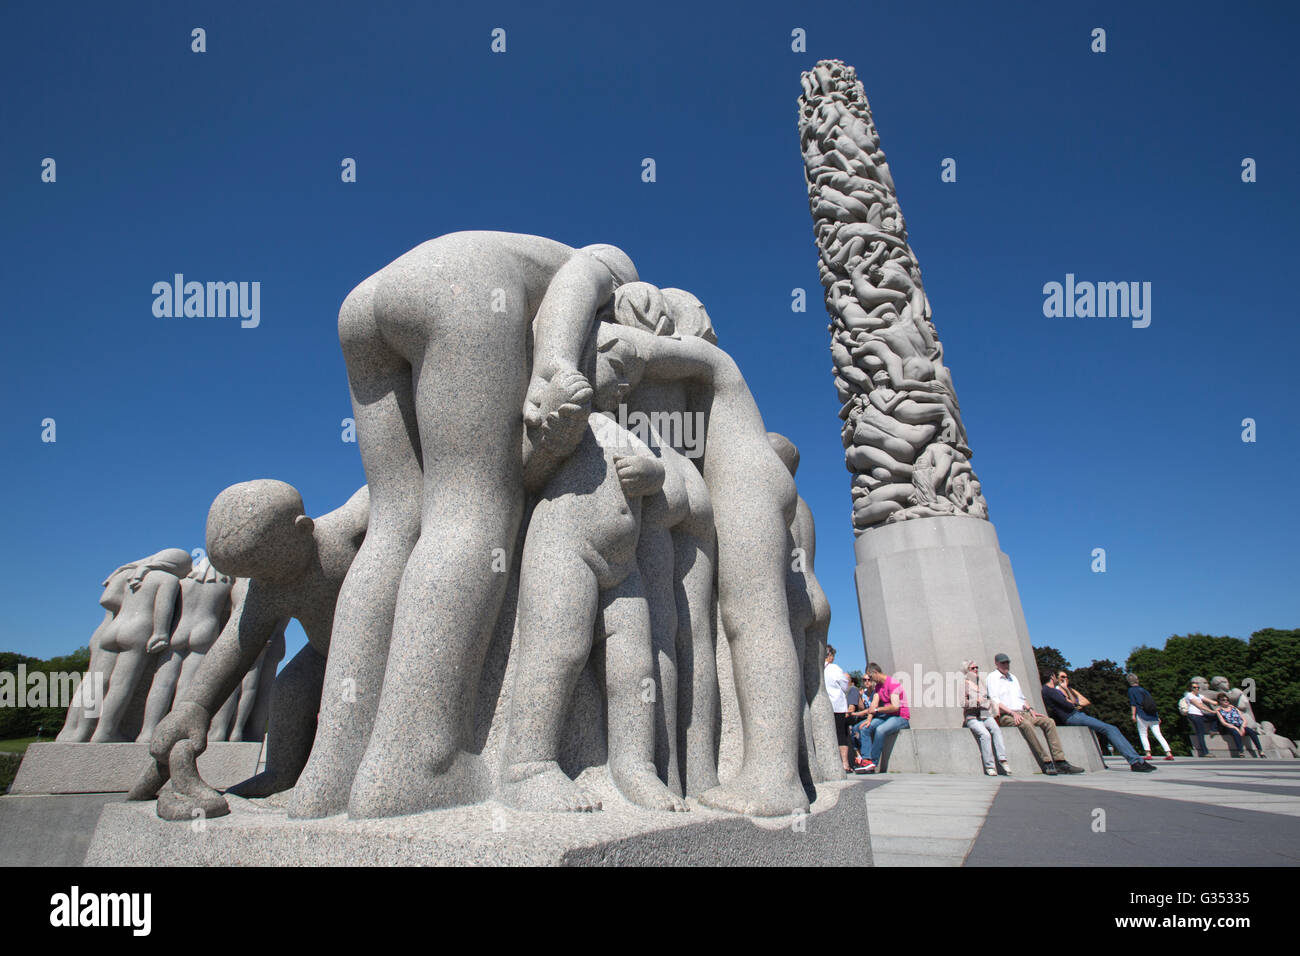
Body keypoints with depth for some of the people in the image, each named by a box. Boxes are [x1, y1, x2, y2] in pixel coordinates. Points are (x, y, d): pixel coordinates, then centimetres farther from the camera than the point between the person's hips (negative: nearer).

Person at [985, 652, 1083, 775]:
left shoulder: (1013, 677, 25)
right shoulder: (992, 677, 2)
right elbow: (995, 701, -8)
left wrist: (1030, 709, 6)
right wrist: (1012, 713, -19)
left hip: (1022, 713, 7)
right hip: (1005, 716, -7)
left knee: (1048, 721, -15)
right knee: (1026, 724, -35)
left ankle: (1060, 762, -20)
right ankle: (1046, 763, -34)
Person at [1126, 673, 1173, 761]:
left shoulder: (1131, 690, 3)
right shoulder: (1144, 690, 20)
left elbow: (1133, 703, -7)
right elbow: (1152, 703, 19)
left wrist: (1133, 715, -7)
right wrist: (1157, 717, 22)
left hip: (1142, 715, -5)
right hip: (1153, 715, 5)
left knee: (1143, 735, 1)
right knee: (1158, 735, 4)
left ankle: (1148, 754, -9)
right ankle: (1169, 753, -4)